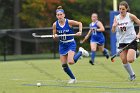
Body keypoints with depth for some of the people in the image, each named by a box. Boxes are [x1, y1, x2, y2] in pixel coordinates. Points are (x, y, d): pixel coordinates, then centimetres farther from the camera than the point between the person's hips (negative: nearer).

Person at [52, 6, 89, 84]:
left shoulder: (69, 22, -15)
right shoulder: (55, 24, -7)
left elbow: (79, 23, 0)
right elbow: (54, 36, 1)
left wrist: (80, 32, -14)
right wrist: (55, 36, -21)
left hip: (71, 44, -4)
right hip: (62, 45, 4)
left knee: (71, 62, -23)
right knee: (64, 65, -1)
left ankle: (81, 52, 7)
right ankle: (73, 78, 22)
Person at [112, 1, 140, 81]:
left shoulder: (130, 16, -10)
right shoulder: (117, 18, 1)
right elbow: (113, 31, 2)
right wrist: (114, 26, -19)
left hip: (131, 41, -4)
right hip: (122, 41, 4)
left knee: (130, 60, -19)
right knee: (124, 61, 0)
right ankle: (132, 75, 19)